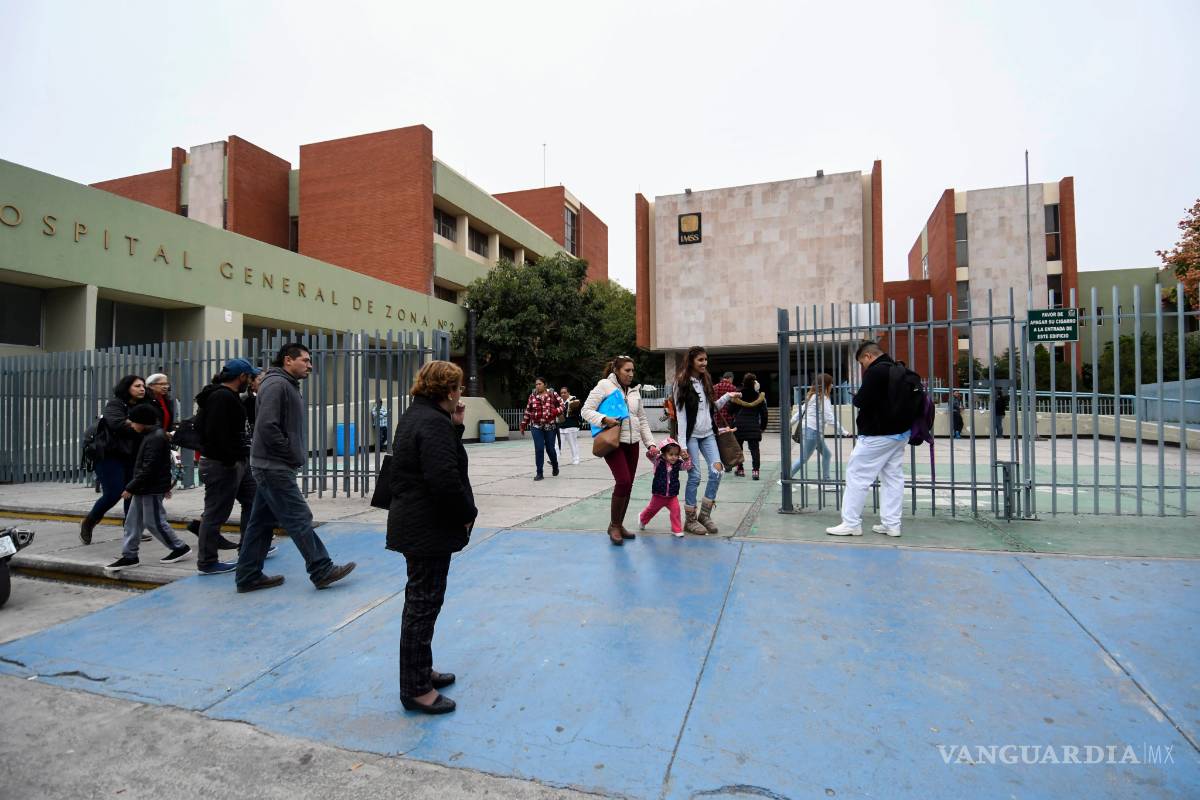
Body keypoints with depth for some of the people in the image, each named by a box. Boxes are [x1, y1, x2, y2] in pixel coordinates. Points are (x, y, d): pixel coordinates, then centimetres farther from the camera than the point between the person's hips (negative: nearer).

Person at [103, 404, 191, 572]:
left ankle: (180, 548, 10)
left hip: (152, 490, -10)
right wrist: (165, 485, 27)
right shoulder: (152, 435, 13)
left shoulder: (155, 439, -21)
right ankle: (129, 555, 17)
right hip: (143, 489, 10)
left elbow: (148, 469, -24)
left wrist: (130, 488, -20)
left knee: (153, 522, -2)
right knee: (132, 521, 11)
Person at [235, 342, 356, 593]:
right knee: (299, 519, -4)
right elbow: (267, 427, -23)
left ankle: (249, 577, 21)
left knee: (261, 522, 13)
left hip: (271, 467, 10)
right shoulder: (276, 384, -15)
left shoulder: (288, 385, 17)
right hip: (275, 468, -10)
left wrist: (296, 454, 9)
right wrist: (291, 454, -15)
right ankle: (322, 571, 3)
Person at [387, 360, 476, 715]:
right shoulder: (434, 423, -21)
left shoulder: (416, 415, 12)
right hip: (429, 529, -11)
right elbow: (445, 479, -29)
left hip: (413, 523, 11)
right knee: (423, 604, 1)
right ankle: (416, 690, 14)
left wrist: (455, 425, 6)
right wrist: (468, 514, -14)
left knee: (421, 602, 21)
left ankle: (421, 671, 36)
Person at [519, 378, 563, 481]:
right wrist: (523, 425, 11)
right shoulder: (532, 396, 5)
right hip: (536, 426, 1)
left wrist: (555, 411, -17)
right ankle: (539, 473, 2)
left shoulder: (552, 394, 0)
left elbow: (561, 405, 3)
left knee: (550, 449, 5)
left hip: (550, 426, -1)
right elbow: (527, 411, 10)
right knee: (539, 449, -6)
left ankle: (555, 466, 34)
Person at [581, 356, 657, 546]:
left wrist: (650, 443, 10)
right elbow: (586, 410, -6)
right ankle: (613, 526, 1)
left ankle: (619, 525, 23)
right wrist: (604, 420, -23)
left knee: (627, 485, 7)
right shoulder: (604, 385, -4)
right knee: (623, 481, -17)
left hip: (632, 443, 7)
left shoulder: (634, 391, 16)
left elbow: (642, 420, 19)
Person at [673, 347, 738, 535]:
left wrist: (727, 397, 2)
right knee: (694, 476, -5)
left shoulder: (706, 381, 14)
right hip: (691, 435, -6)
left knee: (717, 471, -6)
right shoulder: (682, 383, -5)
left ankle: (705, 514, 8)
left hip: (708, 434, 6)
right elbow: (680, 414, -10)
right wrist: (682, 443, -15)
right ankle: (690, 520, 9)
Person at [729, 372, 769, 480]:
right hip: (754, 427, 0)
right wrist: (763, 427, 12)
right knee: (754, 448, 1)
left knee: (738, 447, 14)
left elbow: (729, 410, 0)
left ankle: (740, 469, 18)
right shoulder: (760, 396, -2)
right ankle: (755, 470, -10)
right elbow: (764, 414, 2)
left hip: (739, 425, 0)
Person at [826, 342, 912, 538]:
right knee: (893, 477, 10)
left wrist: (856, 398, 1)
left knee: (856, 475, -2)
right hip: (900, 432, 9)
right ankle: (891, 524, 12)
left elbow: (861, 401, -20)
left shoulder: (875, 371, -16)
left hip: (878, 434, -9)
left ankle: (851, 523, 1)